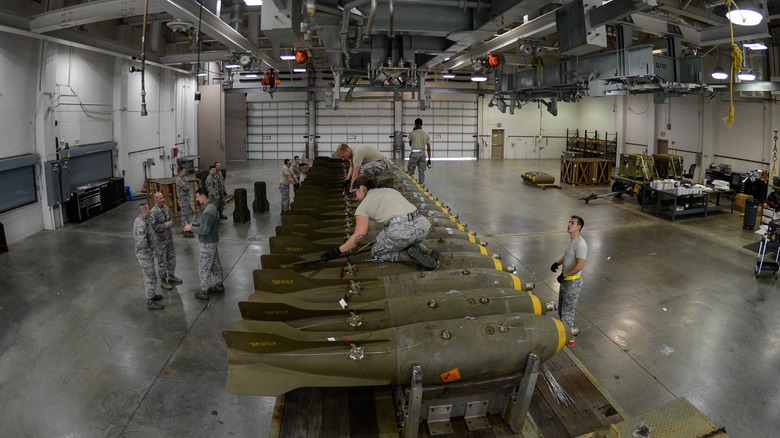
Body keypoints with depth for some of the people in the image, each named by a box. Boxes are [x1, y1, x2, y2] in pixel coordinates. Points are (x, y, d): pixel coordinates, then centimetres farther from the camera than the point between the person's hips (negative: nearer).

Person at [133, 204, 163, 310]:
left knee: (148, 276, 24)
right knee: (151, 277, -1)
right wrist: (148, 249, -24)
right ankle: (150, 302, 8)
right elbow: (141, 240, -40)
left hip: (144, 254, 10)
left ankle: (151, 295, 40)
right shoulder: (141, 224, -28)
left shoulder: (138, 220, 5)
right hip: (145, 255, -10)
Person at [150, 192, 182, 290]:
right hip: (160, 239, -7)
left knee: (171, 257, 19)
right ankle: (163, 280, 18)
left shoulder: (166, 207, 1)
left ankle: (171, 275, 37)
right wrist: (166, 225, -21)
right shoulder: (154, 212, -21)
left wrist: (171, 221, -6)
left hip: (169, 237, 7)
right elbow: (154, 226, -23)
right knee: (162, 261, 5)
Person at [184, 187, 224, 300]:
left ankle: (204, 291, 11)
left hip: (208, 243, -10)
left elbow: (204, 230, -28)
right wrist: (194, 225, 4)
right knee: (215, 263, 20)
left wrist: (191, 228, -17)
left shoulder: (208, 210, -27)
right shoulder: (211, 206, 5)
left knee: (204, 267, 1)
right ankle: (219, 284, 33)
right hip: (212, 241, 10)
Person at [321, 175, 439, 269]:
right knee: (409, 241, 38)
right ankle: (427, 253, 7)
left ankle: (408, 256, -4)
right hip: (422, 223, 6)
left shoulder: (364, 205, 10)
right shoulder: (391, 190, 29)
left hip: (401, 230, -6)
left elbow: (359, 235, 1)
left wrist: (337, 250, 8)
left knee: (377, 252, 21)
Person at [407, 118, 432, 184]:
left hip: (414, 153, -3)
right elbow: (428, 148, 5)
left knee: (410, 172, 3)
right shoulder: (426, 134, 6)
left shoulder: (412, 133, -2)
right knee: (422, 172, 8)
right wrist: (429, 159, 10)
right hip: (422, 153, 3)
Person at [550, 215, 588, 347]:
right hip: (565, 281, 10)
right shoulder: (571, 240, 7)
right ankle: (571, 330, 37)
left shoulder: (580, 244, -24)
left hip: (573, 283, -10)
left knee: (567, 311, -1)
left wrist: (564, 275, -20)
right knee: (562, 308, 20)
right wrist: (558, 263, 5)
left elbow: (580, 266, -29)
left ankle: (569, 338, 13)